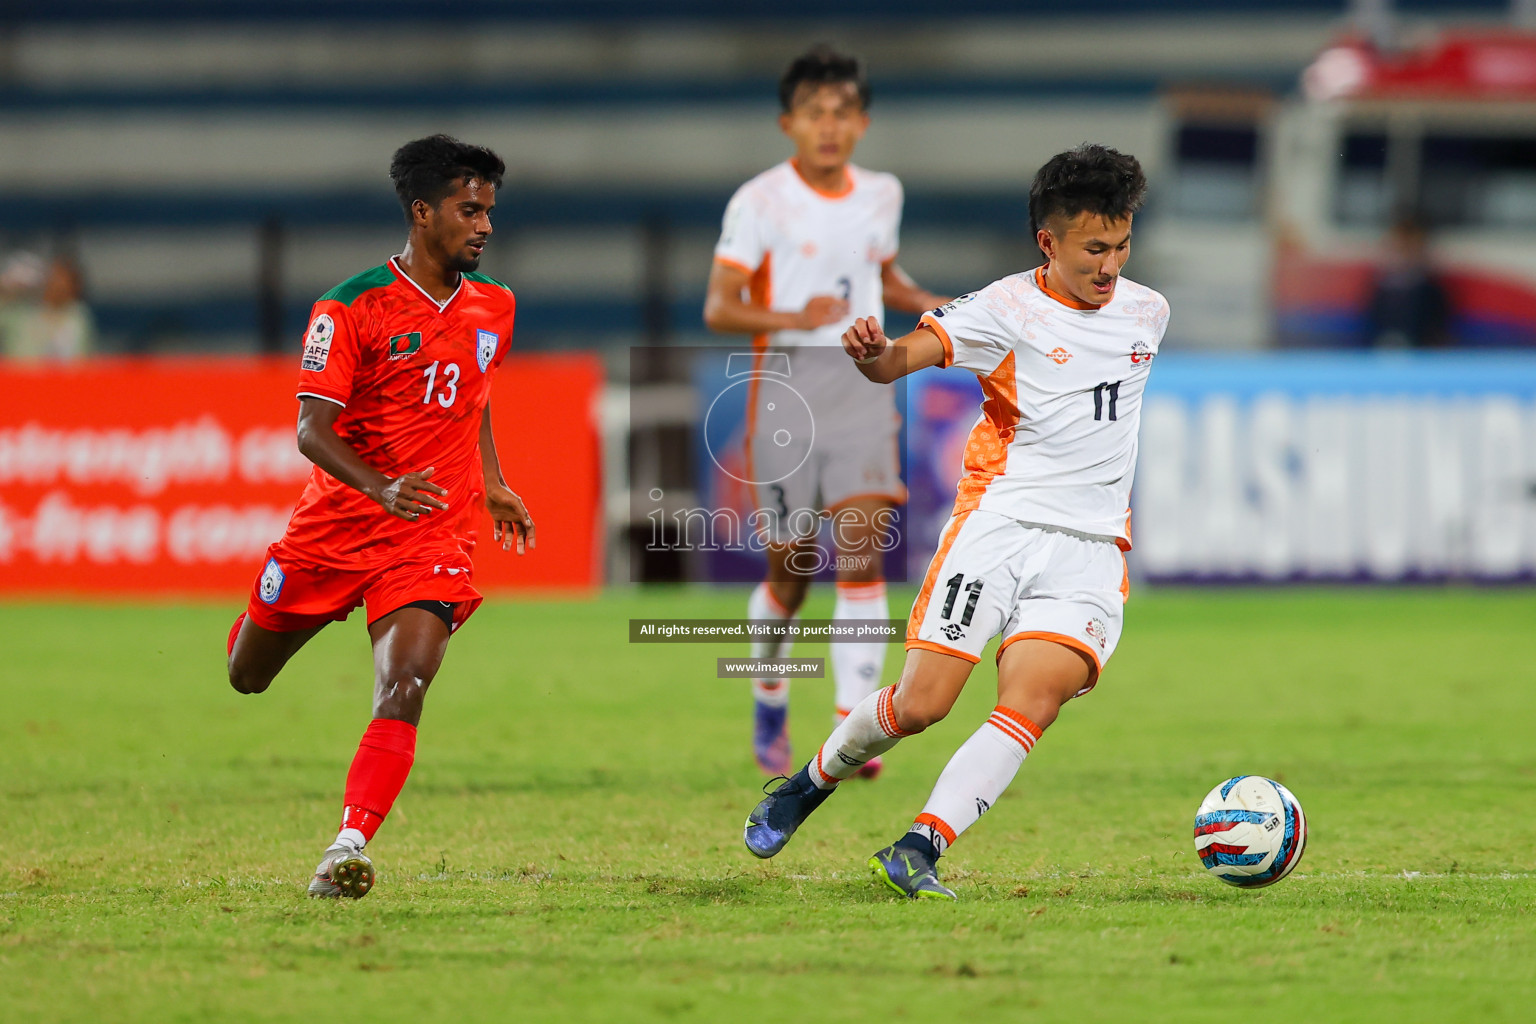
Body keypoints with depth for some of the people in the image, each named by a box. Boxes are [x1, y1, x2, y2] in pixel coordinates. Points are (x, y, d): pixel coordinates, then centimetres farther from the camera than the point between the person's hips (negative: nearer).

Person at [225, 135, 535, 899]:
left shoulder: (493, 308, 5)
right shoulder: (351, 308, -12)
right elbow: (312, 432, -18)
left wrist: (492, 486, 20)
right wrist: (383, 488, -34)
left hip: (433, 537, 2)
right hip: (335, 523, -2)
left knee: (403, 694, -22)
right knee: (247, 676, 16)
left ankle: (348, 849, -25)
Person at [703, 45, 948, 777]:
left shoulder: (881, 196, 10)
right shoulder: (760, 202, -4)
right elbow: (719, 309, -8)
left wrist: (934, 306, 8)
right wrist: (794, 318, -25)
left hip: (862, 383, 2)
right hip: (787, 382, -2)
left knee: (862, 550, -14)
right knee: (790, 569, 4)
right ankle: (769, 701, 32)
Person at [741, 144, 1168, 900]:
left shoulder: (1146, 312, 11)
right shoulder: (1008, 308, -6)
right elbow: (911, 352, -20)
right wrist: (874, 352, -42)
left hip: (1090, 549, 3)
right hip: (998, 520, -3)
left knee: (1032, 700, -19)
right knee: (920, 704, -6)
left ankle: (919, 849, -22)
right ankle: (812, 782, 23)